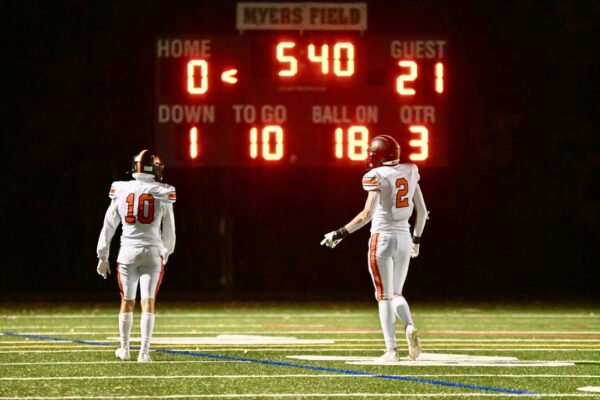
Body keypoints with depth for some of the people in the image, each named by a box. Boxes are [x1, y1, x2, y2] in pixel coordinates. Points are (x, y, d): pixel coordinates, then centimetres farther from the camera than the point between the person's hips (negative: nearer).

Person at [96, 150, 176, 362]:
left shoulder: (121, 191, 1)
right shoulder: (162, 193, -2)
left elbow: (108, 226, 5)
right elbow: (169, 230, 7)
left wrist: (103, 257, 13)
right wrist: (166, 253, 24)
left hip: (128, 251, 1)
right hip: (152, 251, -1)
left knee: (127, 301, 15)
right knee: (148, 303, -2)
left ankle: (124, 348, 24)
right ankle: (144, 351, -8)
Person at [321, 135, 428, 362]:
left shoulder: (377, 176, -10)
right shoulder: (409, 172, 7)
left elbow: (367, 213, -18)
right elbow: (422, 211, 11)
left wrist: (340, 234, -12)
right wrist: (417, 239, 25)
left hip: (382, 238, -5)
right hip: (404, 238, 5)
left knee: (384, 296, 1)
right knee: (396, 293, 17)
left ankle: (391, 349, -4)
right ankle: (409, 326, -11)